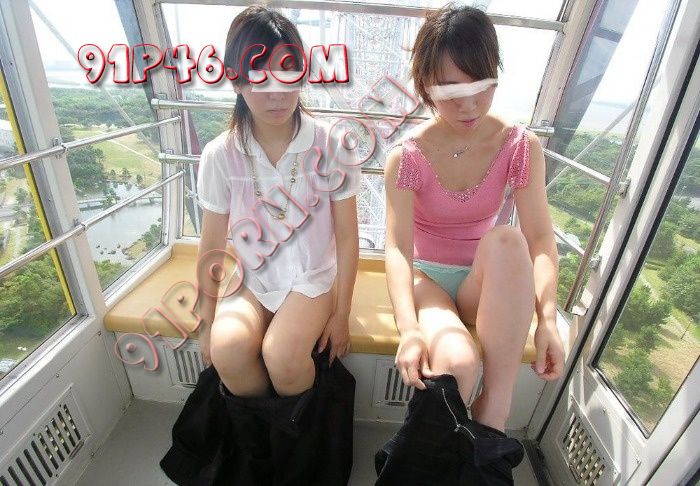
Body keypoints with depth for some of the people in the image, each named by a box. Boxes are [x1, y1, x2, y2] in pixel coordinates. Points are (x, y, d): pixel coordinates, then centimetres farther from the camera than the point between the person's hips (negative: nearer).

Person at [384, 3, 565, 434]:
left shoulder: (521, 147, -6)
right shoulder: (407, 157, -13)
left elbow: (541, 239, -12)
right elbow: (398, 247, -22)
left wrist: (547, 317, -27)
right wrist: (409, 329, -36)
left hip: (486, 283, 3)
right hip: (427, 278, -2)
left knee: (506, 239, -34)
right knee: (455, 363, -35)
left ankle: (494, 413, -24)